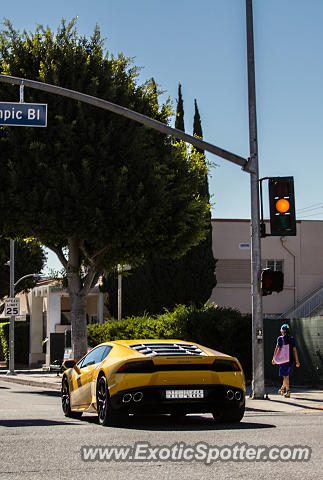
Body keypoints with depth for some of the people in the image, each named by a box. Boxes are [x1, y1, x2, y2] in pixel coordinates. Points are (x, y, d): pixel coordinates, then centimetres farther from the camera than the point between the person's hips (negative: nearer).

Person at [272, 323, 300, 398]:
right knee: (286, 375, 19)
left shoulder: (280, 338, -5)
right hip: (291, 359, 5)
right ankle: (282, 388, 36)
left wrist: (273, 358, -4)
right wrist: (297, 361, 5)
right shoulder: (292, 339, 7)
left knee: (285, 376, -2)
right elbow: (294, 350, 4)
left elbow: (277, 349, -10)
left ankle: (288, 391, -9)